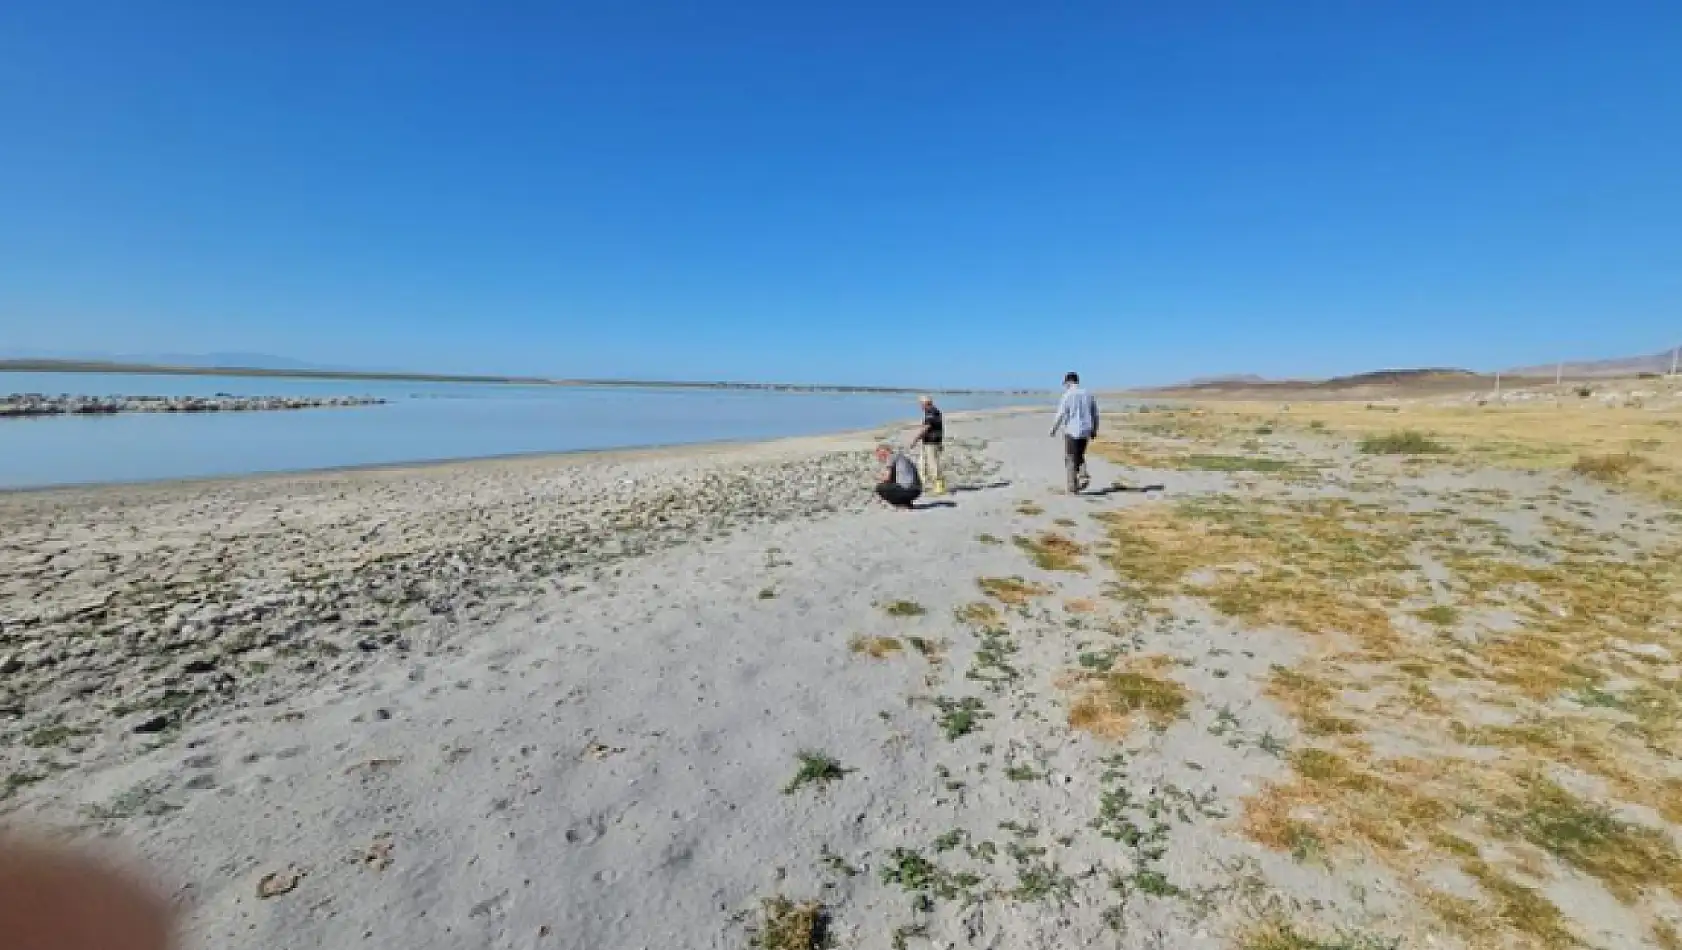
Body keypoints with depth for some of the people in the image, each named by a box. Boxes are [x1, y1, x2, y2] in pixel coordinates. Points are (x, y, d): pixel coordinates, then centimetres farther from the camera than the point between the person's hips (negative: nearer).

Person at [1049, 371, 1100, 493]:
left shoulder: (1068, 395, -9)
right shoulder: (1088, 394, 8)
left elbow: (1061, 414, -12)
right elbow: (1095, 414, 10)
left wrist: (1054, 428, 1)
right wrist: (1094, 430, 19)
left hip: (1072, 431, -5)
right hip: (1085, 431, 5)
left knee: (1070, 459, 4)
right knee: (1080, 456, 22)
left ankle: (1072, 487, 4)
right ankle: (1084, 476, 1)